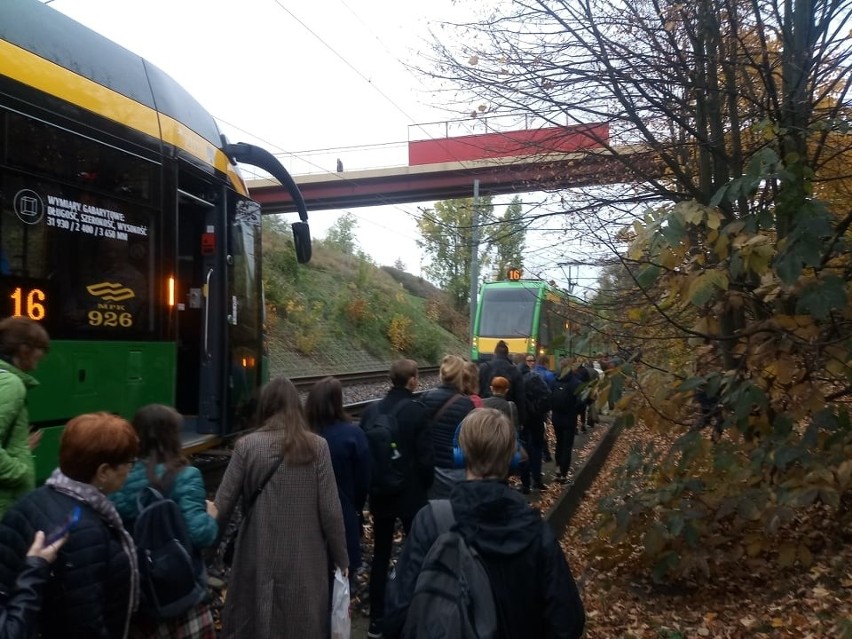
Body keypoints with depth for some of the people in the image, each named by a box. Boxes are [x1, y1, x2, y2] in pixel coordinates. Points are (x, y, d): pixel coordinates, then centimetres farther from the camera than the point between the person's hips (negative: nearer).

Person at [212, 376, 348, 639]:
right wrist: (341, 558, 5)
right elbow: (330, 511, -7)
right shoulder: (317, 446, -6)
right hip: (305, 560, 0)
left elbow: (222, 507, -5)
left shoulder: (247, 445, -7)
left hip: (260, 559, 0)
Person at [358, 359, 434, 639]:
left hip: (380, 492, 4)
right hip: (411, 493, -4)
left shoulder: (372, 410, -2)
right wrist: (426, 486, 2)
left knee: (380, 556, 13)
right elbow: (425, 456, -15)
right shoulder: (417, 410, -15)